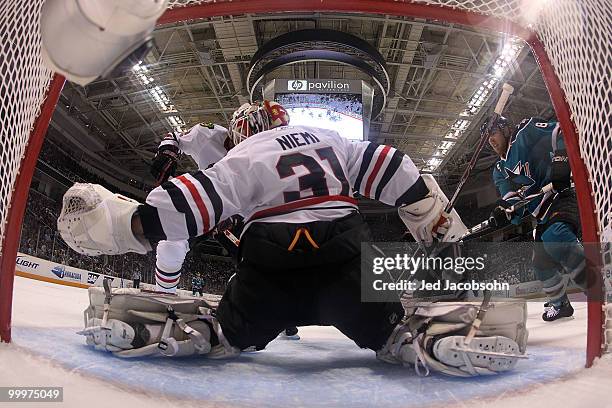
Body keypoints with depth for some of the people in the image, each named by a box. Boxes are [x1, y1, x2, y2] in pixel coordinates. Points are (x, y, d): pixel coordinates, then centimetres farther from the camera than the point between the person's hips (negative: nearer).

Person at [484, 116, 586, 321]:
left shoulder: (527, 131, 1)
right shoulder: (500, 170, 17)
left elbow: (561, 132, -11)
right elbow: (511, 195, 4)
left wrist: (561, 158, -25)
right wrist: (505, 208, -19)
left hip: (567, 191, -8)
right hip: (543, 212, 8)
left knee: (555, 237, -34)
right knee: (542, 262, 7)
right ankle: (560, 304, 29)